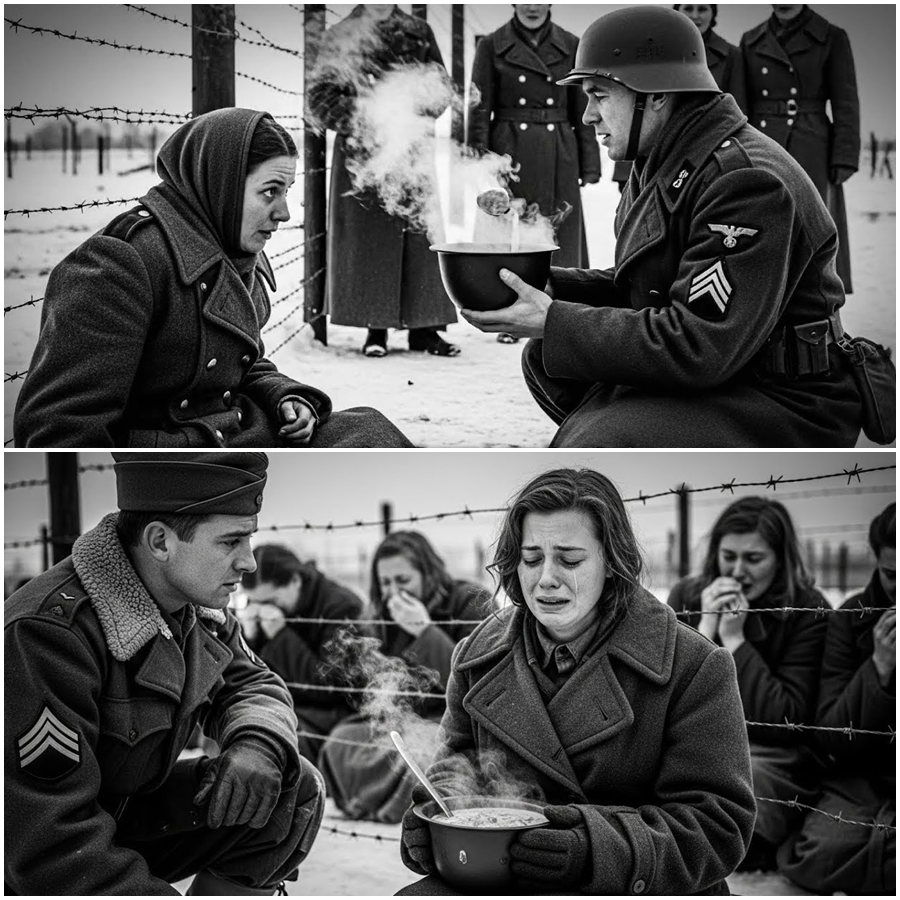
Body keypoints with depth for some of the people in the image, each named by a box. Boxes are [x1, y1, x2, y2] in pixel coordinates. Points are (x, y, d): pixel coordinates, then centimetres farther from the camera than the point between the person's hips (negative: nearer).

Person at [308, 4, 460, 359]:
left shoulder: (419, 33, 11)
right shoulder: (340, 37, 6)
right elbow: (322, 96, 1)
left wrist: (416, 117, -9)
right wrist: (355, 122, -15)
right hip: (362, 149, -1)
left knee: (419, 233, -2)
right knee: (368, 234, -3)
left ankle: (424, 327, 3)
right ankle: (375, 329, 2)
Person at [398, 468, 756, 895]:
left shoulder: (694, 668, -5)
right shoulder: (479, 656, 12)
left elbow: (717, 827, -10)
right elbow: (457, 758, 23)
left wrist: (598, 848, -26)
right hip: (497, 882, 5)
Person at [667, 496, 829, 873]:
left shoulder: (808, 612, -6)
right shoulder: (686, 597, 4)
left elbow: (785, 720, -13)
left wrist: (734, 640, -15)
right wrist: (705, 629, -13)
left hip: (769, 754, -3)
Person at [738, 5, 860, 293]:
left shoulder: (831, 38, 1)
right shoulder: (751, 42, 11)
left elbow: (846, 104, -2)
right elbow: (742, 106, 13)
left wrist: (843, 161, -9)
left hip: (809, 154, -3)